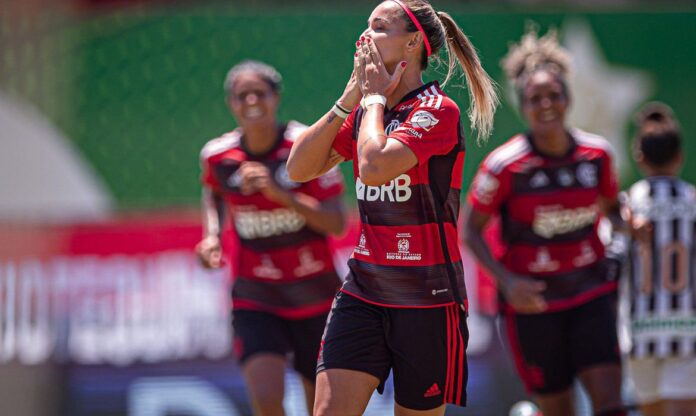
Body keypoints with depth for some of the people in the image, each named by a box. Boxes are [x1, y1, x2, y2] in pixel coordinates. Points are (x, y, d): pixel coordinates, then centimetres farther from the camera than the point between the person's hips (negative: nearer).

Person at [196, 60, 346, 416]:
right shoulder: (217, 156, -6)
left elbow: (336, 224, -17)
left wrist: (279, 193, -27)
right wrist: (212, 236, 0)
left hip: (315, 295, -1)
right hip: (255, 300, 1)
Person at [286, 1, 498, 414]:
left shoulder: (437, 109, -12)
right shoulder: (364, 111, 11)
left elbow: (374, 166, -26)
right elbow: (299, 169, 7)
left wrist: (375, 97, -10)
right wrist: (348, 100, 0)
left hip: (426, 300, -6)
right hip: (363, 289, 6)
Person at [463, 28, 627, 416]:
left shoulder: (597, 153, -3)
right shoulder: (504, 165, -13)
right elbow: (470, 229, -6)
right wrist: (507, 281, -19)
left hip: (592, 293, 2)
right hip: (533, 299, -2)